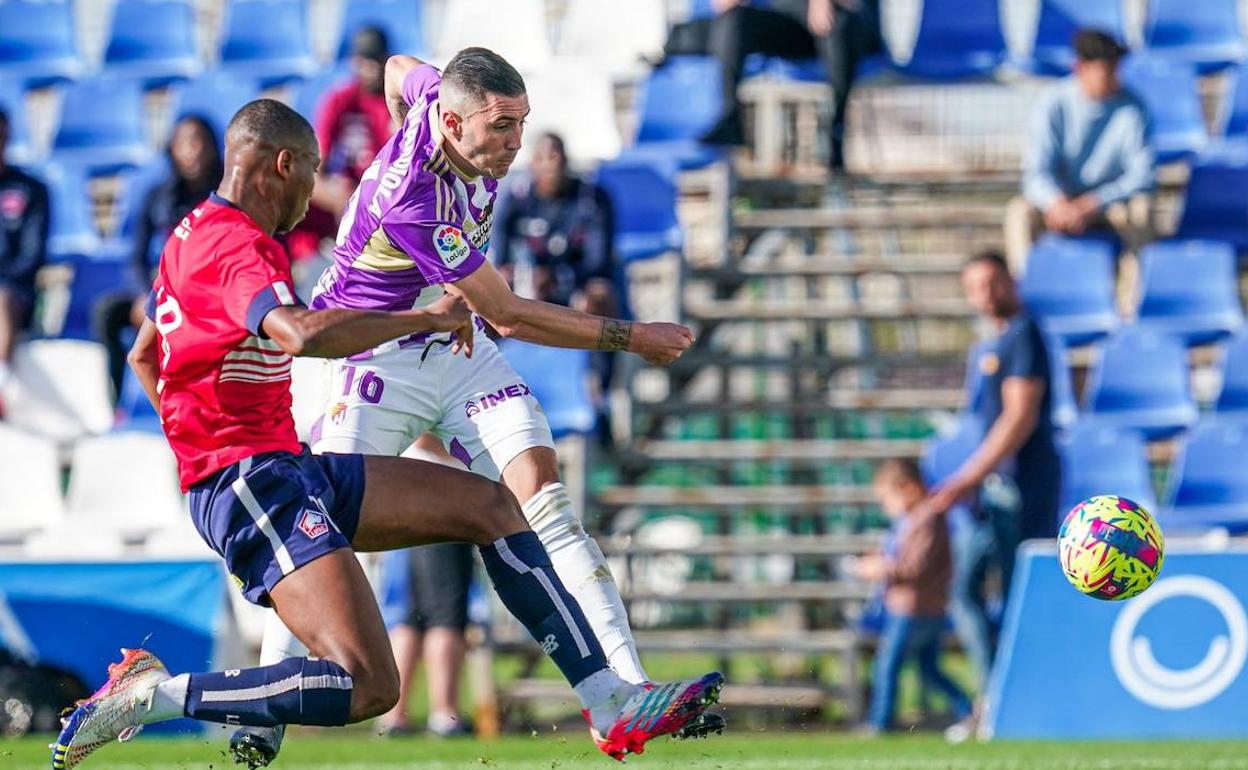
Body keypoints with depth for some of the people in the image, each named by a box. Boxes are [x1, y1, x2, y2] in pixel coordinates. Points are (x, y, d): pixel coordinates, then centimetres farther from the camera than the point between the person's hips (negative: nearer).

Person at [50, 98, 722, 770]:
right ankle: (151, 694, -14)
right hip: (255, 485, -12)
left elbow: (142, 355, 30)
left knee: (487, 504, 12)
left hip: (288, 465, 12)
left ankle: (613, 707, 11)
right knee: (367, 688, -24)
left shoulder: (195, 235, 17)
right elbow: (302, 335, -37)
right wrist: (427, 317, -23)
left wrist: (202, 447, 31)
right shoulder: (240, 245, -17)